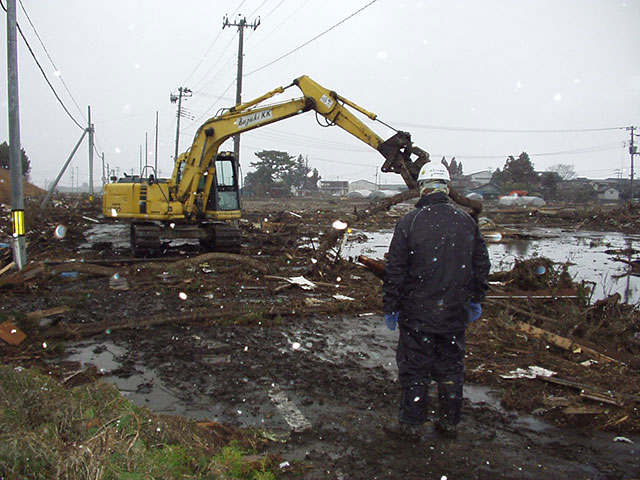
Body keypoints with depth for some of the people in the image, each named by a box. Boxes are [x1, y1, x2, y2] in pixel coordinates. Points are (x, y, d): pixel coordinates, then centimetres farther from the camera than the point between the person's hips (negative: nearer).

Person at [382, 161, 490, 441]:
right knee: (451, 369, 15)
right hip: (455, 313, 4)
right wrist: (475, 300, 22)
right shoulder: (467, 222, 2)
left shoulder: (409, 223, -10)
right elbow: (481, 266, 11)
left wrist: (390, 307, 1)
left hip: (418, 313, -4)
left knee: (414, 369, 7)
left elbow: (395, 270, -8)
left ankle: (412, 425, 17)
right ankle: (449, 423, 27)